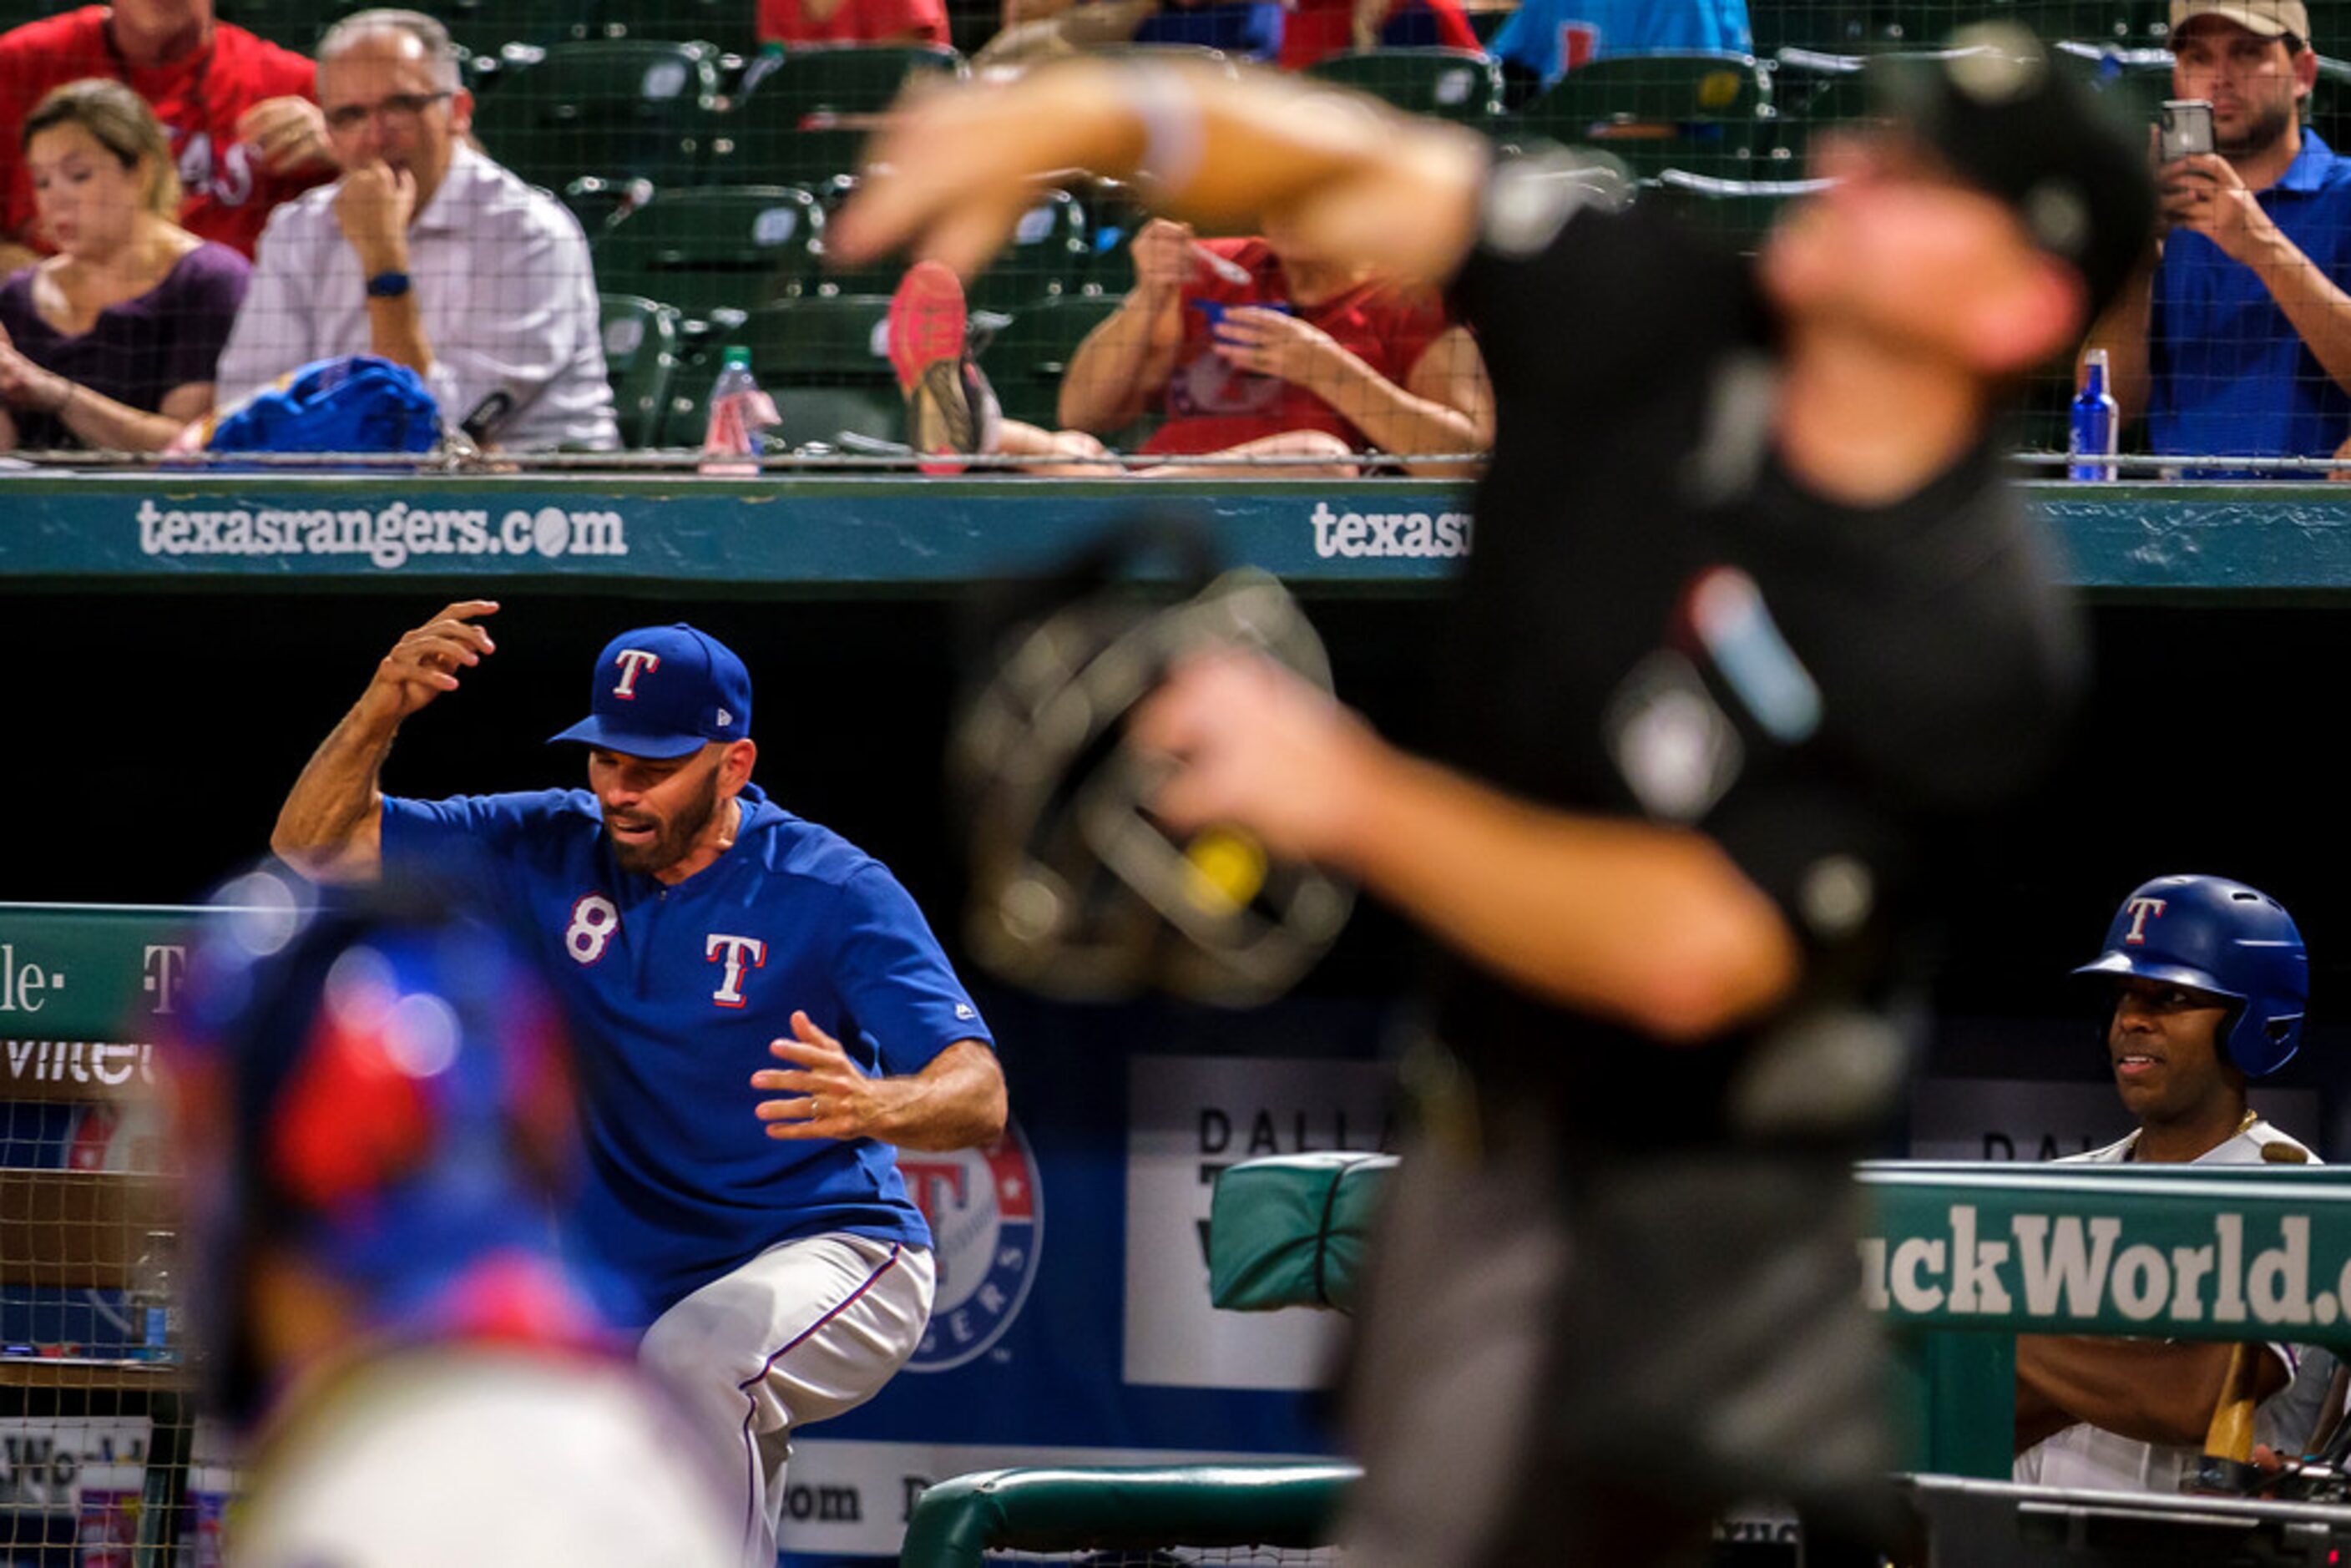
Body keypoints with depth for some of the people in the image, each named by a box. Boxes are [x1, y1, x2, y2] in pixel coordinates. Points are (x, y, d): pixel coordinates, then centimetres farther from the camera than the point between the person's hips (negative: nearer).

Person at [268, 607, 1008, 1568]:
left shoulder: (834, 893, -15)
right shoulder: (552, 854, 0)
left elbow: (981, 1099, -24)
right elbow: (313, 844, 0)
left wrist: (874, 1107, -48)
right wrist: (382, 709, -19)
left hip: (838, 1256, -6)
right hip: (644, 1294, 6)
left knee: (684, 1364, -35)